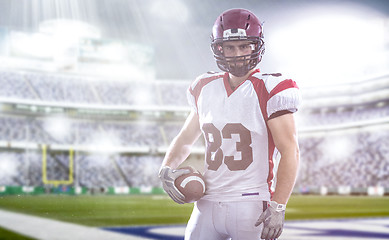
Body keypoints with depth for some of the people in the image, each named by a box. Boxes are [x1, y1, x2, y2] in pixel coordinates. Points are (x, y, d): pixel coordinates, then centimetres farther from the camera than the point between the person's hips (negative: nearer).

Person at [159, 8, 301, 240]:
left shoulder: (269, 91, -7)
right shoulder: (206, 89, 9)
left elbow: (290, 151, -11)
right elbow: (186, 138, 21)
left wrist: (278, 207, -17)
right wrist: (167, 167, 2)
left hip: (252, 206, -4)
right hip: (208, 203, 5)